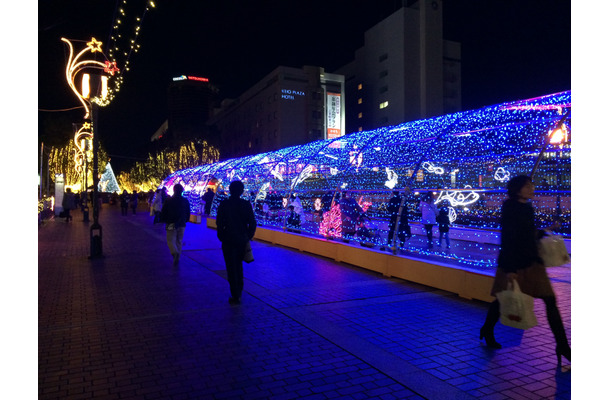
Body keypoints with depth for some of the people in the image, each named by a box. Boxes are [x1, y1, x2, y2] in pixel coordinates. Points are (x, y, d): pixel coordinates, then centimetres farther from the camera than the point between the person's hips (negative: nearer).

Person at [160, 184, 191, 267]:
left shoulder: (168, 201, -7)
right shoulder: (185, 201, 1)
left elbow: (163, 213, -2)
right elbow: (188, 214, 8)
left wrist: (165, 221, 14)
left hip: (171, 225, -3)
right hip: (182, 225, 3)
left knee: (170, 241, 1)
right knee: (179, 242, 13)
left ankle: (175, 253, -27)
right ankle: (177, 259, 17)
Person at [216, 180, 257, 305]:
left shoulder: (223, 204, -9)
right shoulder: (246, 204, -4)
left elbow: (219, 223, -8)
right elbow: (252, 223, -3)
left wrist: (221, 237, 5)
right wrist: (248, 237, 10)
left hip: (228, 241, -3)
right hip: (242, 240, 3)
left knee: (231, 268, 5)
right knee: (239, 266, 21)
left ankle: (235, 297, 5)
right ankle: (239, 292, 29)